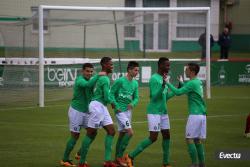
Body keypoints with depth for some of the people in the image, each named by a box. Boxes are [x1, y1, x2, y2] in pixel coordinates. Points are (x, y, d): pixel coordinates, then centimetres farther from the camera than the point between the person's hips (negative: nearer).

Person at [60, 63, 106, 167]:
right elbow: (88, 84, -39)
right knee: (75, 136, -5)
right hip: (76, 111, -8)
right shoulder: (79, 80, -18)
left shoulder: (91, 80, 7)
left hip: (86, 111, 8)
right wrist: (98, 75, -37)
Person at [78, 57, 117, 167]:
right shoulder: (105, 79, -15)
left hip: (102, 107, 10)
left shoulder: (100, 77, 15)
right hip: (97, 105, -10)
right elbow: (106, 97, -18)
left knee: (111, 131, 6)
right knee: (91, 133, -3)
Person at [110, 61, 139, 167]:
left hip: (128, 111, 7)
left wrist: (133, 103, -10)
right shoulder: (120, 81, -13)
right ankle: (119, 156, -6)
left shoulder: (135, 83, 7)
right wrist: (116, 106, -15)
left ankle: (117, 158, 21)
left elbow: (136, 97, 11)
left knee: (122, 134, 12)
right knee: (130, 132, -15)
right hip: (120, 111, -7)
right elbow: (111, 93, -9)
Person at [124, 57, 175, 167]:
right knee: (153, 138, -10)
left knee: (166, 135, 5)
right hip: (154, 112, -9)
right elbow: (154, 97, -21)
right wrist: (163, 85, -32)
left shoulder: (163, 78, 13)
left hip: (163, 112, 9)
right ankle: (131, 156, -2)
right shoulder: (154, 79, -14)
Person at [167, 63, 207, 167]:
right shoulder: (198, 82, 14)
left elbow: (178, 92, -17)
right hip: (202, 114, 8)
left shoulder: (192, 83, -13)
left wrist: (168, 83, -9)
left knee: (189, 139, -4)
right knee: (198, 140, 11)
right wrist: (181, 82, 28)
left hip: (195, 115, -8)